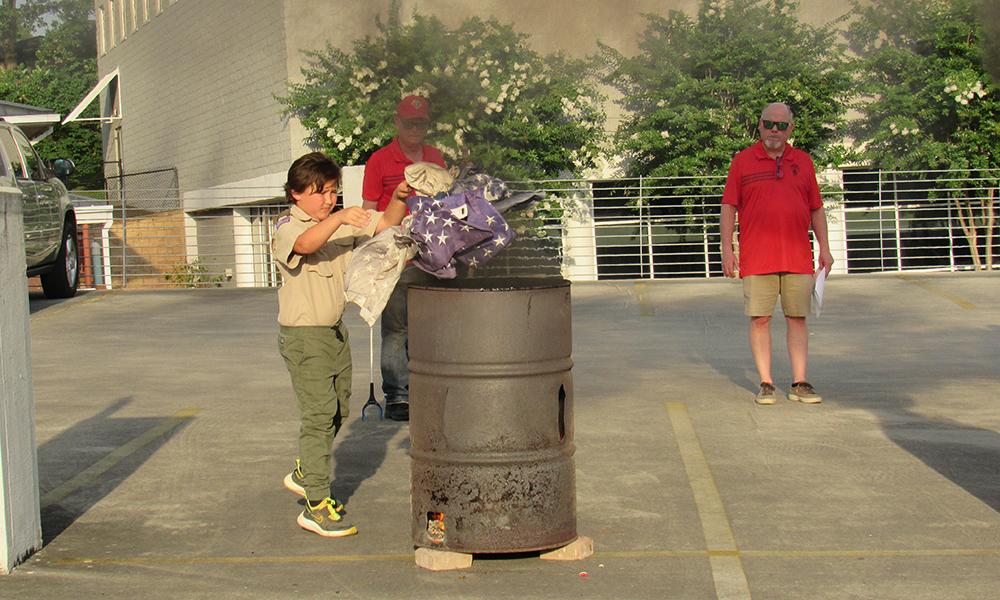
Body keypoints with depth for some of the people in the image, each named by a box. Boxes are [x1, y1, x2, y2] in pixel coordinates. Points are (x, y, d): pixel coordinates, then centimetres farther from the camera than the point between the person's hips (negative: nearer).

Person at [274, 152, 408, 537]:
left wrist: (400, 198, -11)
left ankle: (304, 474, 38)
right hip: (304, 335, -8)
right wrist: (339, 218, -48)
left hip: (335, 332, 8)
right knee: (318, 414, -11)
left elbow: (386, 222, 8)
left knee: (338, 409, 17)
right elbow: (305, 244, -35)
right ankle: (316, 507, -8)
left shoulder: (342, 224, 9)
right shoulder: (287, 227, -12)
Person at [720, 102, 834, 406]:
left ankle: (799, 383, 8)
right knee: (759, 319, 0)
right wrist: (727, 248, -5)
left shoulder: (803, 162, 12)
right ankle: (766, 383, 7)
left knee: (797, 318, 3)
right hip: (757, 259, -2)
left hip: (798, 258, 2)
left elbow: (816, 209, 14)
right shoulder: (742, 161, 5)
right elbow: (728, 207, 3)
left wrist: (824, 247, 8)